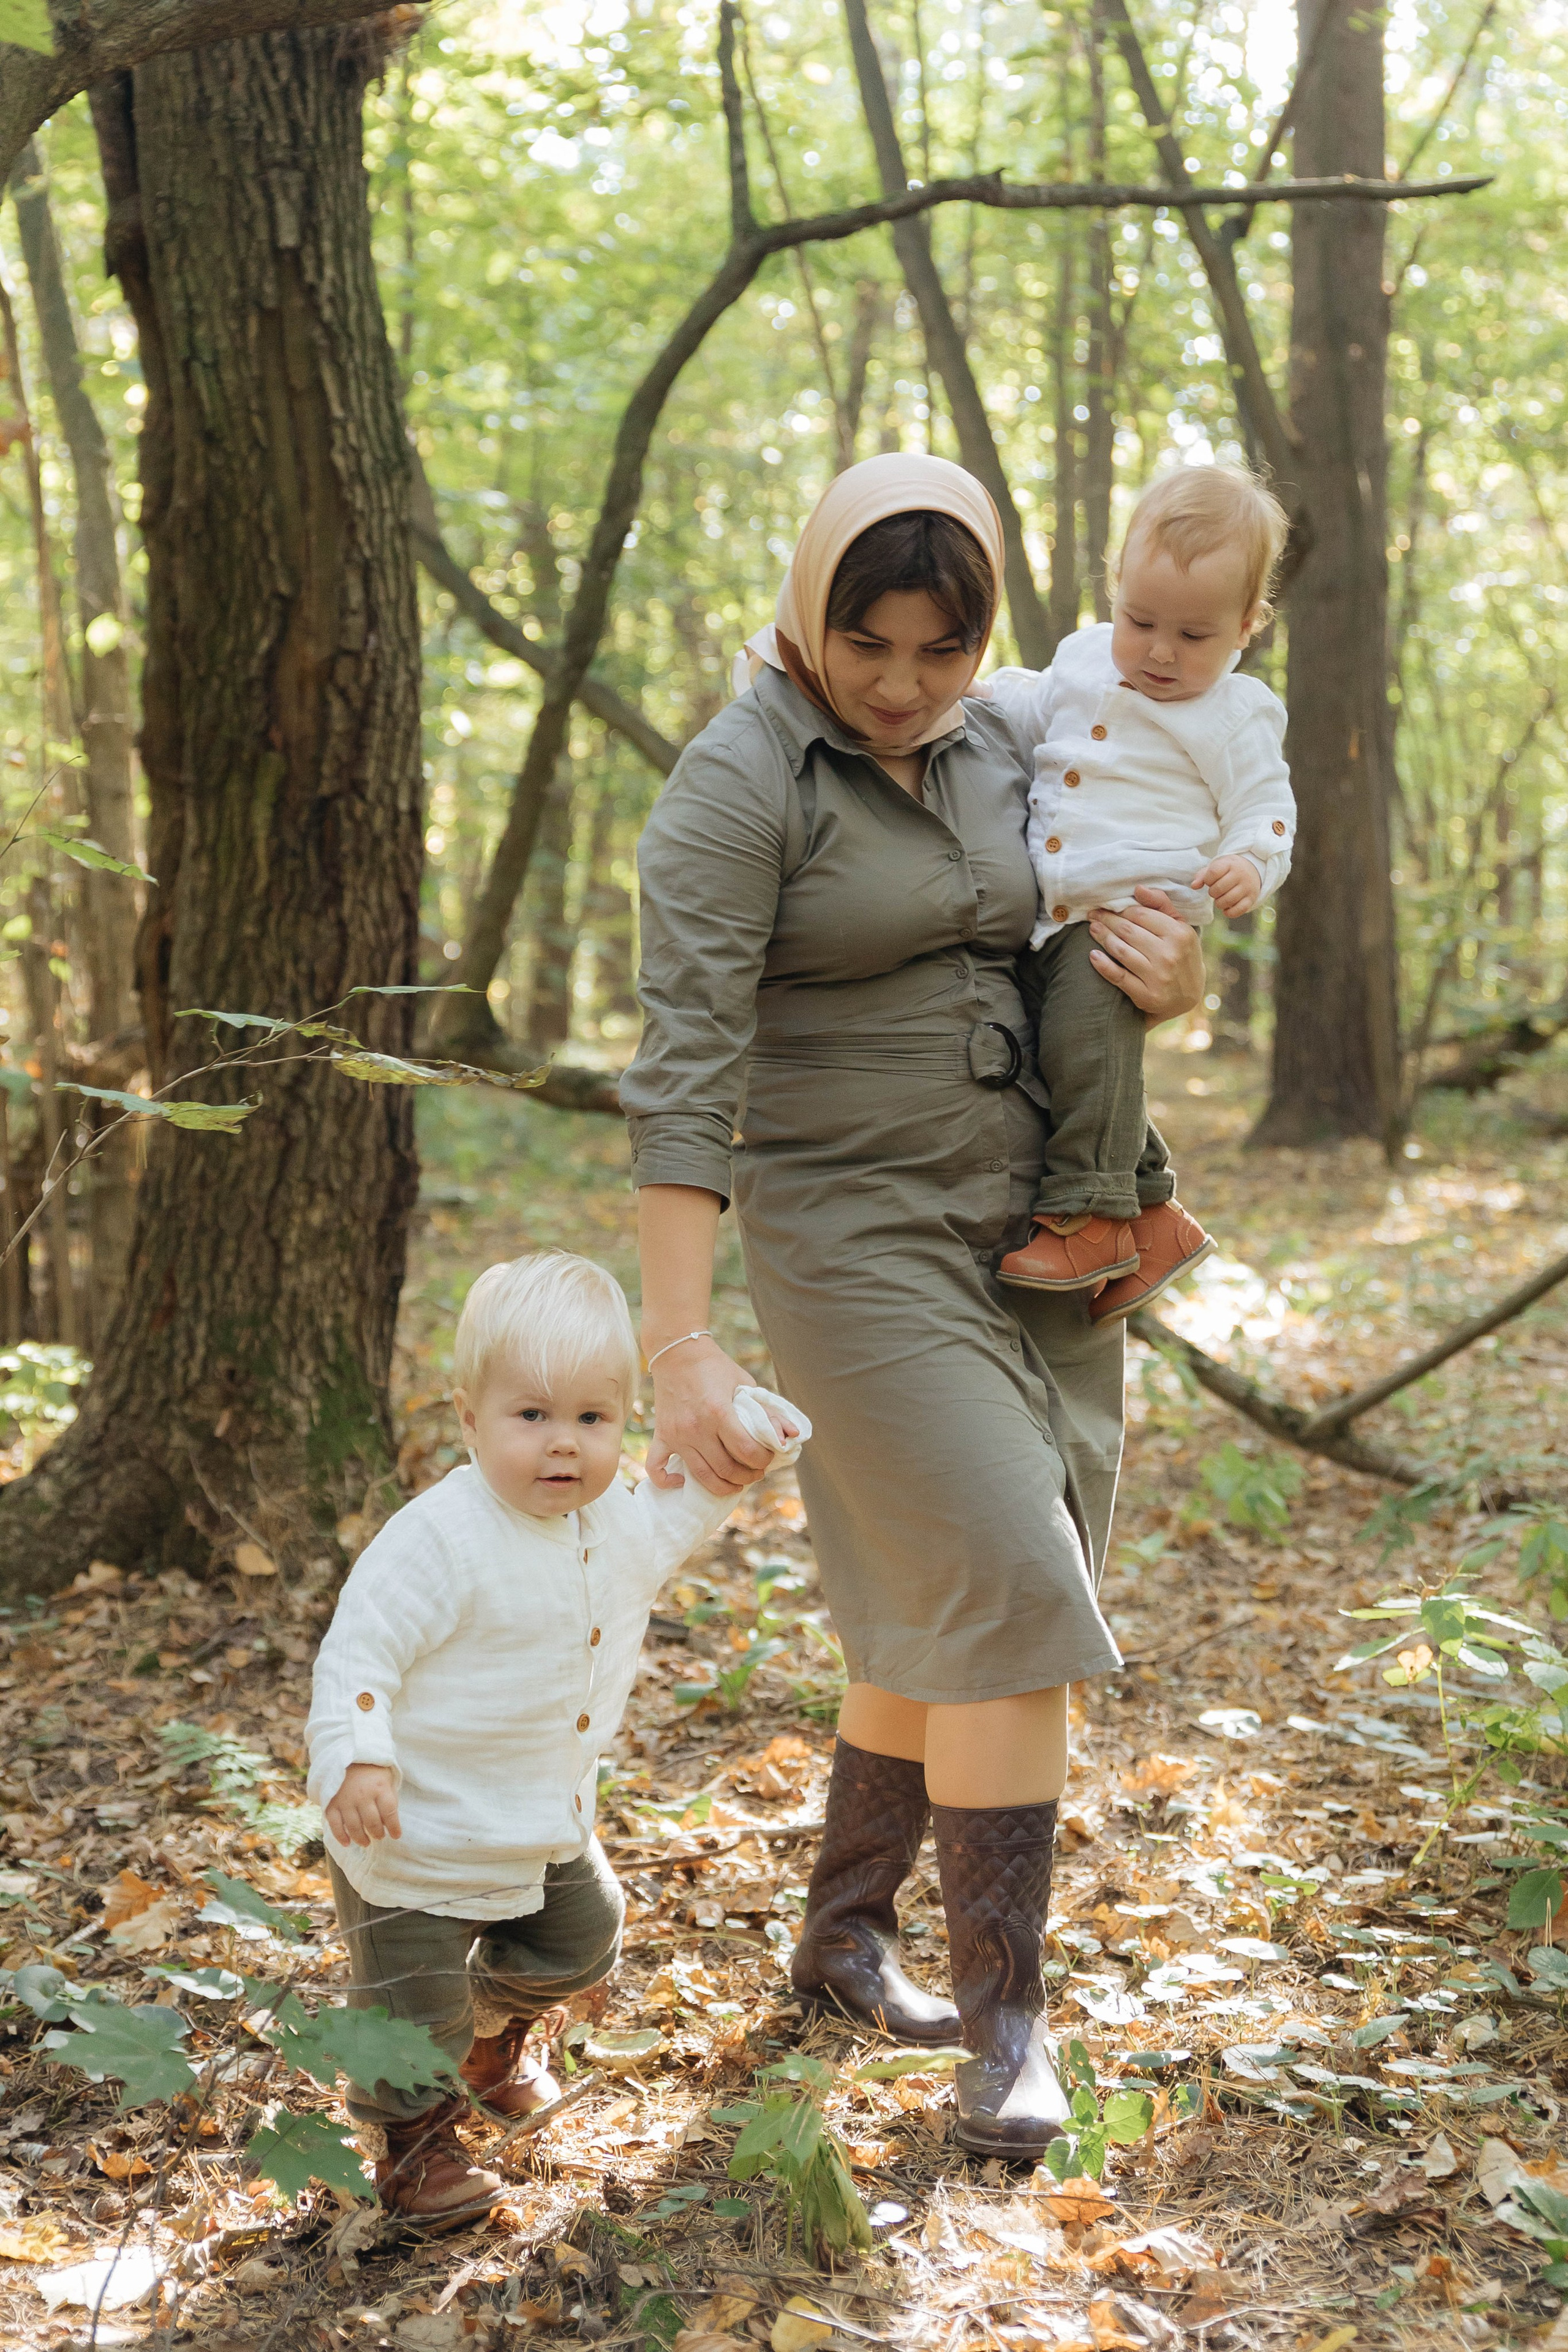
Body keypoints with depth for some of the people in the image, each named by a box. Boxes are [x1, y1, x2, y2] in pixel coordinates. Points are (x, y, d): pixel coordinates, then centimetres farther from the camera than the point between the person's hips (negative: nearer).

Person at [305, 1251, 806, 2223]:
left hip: (548, 1823, 8)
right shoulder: (441, 1538, -28)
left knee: (582, 1939, 25)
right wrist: (356, 1762, -36)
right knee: (415, 1995, 1)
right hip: (422, 1830, -8)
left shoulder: (614, 1518, -3)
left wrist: (741, 1445, 4)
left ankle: (491, 2036, 53)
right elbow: (359, 1649, -25)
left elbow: (673, 1523, 18)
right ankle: (412, 2139, 27)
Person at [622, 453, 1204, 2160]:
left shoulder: (996, 749, 7)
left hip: (1034, 1231, 7)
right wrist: (678, 1339, -28)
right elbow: (683, 1070, -21)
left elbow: (1074, 970, 18)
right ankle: (1004, 2015, 2)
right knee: (1014, 1602, -11)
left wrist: (1173, 983, -7)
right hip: (856, 1239, -6)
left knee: (940, 1617, 12)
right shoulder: (736, 788, -13)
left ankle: (844, 1936, 29)